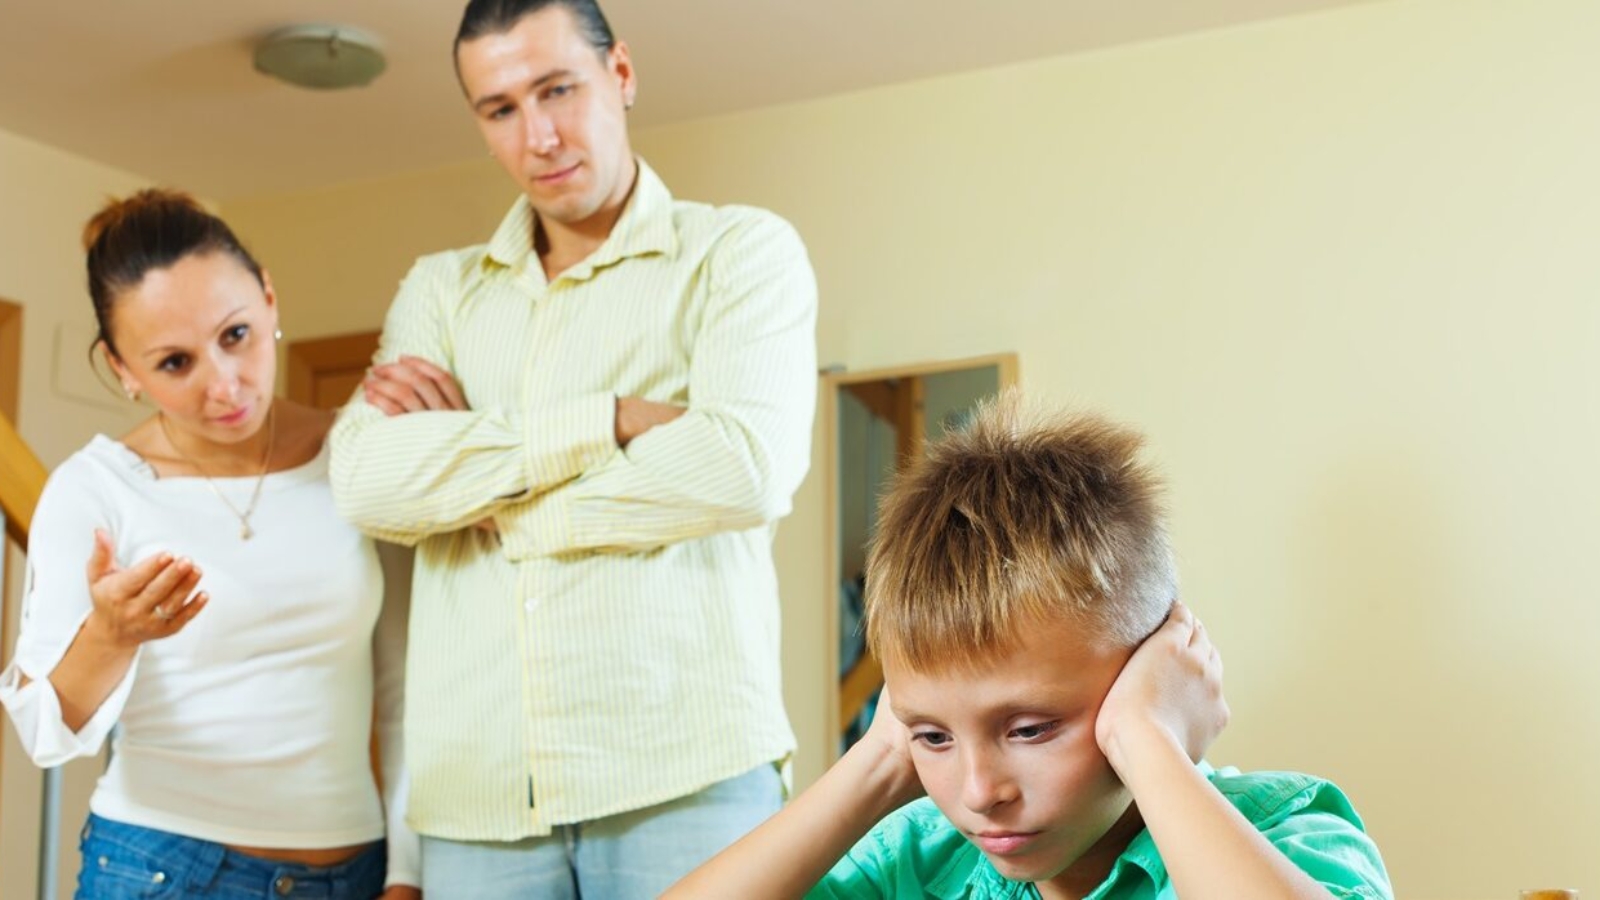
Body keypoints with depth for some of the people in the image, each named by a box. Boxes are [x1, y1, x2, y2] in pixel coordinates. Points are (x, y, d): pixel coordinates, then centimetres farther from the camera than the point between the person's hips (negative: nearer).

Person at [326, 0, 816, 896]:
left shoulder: (743, 251, 6)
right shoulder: (440, 289, 16)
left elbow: (747, 469, -12)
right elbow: (368, 482, -2)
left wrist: (473, 480, -3)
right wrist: (609, 421, -10)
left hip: (689, 770, -3)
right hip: (477, 790, 3)